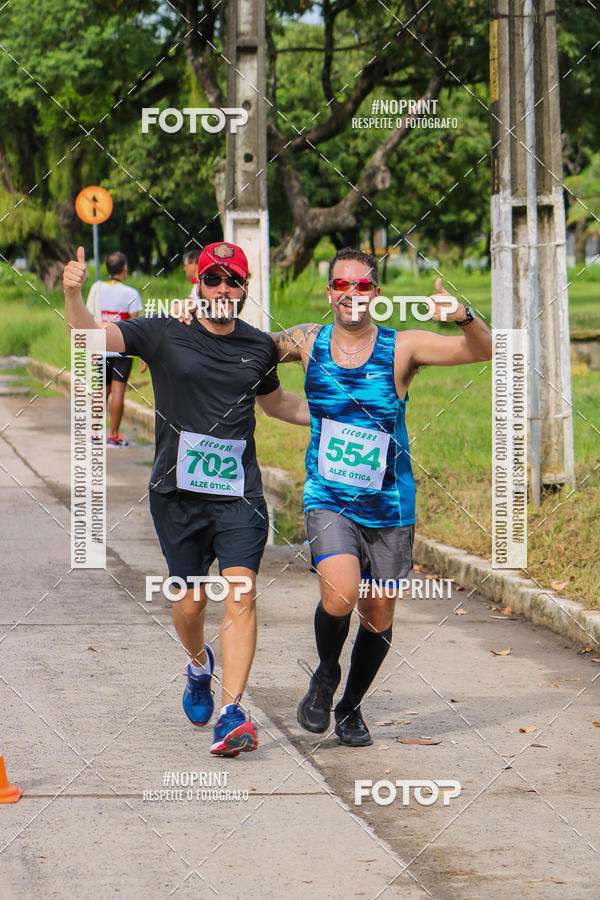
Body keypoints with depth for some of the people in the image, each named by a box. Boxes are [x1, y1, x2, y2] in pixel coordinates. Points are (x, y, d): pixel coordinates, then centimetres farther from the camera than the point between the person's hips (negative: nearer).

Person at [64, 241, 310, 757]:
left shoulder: (259, 347, 10)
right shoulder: (164, 335, -1)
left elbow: (275, 402, 29)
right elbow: (90, 335, -12)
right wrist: (73, 293, -32)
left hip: (239, 492, 1)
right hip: (178, 491, -1)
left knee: (241, 593, -14)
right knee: (193, 599, 4)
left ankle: (232, 714, -19)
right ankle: (199, 665, 39)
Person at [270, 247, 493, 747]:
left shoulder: (402, 348, -9)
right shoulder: (307, 342, -2)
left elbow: (484, 350, -17)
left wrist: (464, 316, -38)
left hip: (389, 507, 1)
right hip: (329, 502, 0)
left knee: (379, 619, 9)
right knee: (340, 597, -24)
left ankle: (350, 708, 35)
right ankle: (325, 674, 8)